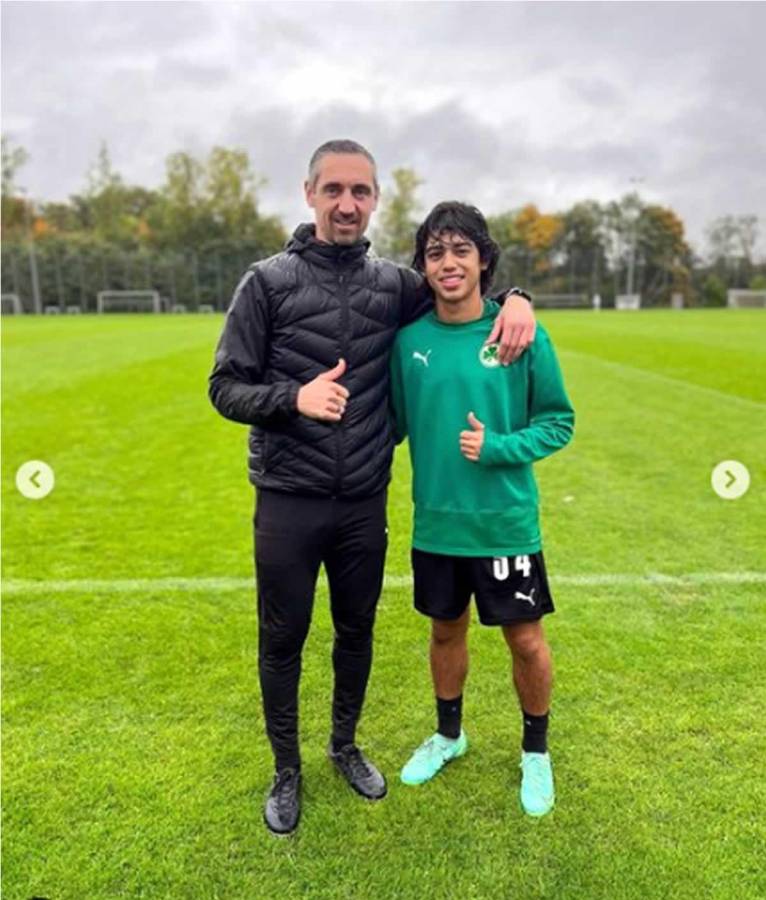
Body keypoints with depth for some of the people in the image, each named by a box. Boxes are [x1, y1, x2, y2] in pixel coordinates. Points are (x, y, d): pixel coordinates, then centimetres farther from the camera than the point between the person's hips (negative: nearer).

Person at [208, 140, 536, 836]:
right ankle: (286, 769, 36)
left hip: (364, 504, 3)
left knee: (356, 632, 18)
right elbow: (226, 388, -6)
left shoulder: (394, 284, 2)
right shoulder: (268, 282, -6)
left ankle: (345, 746, 44)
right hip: (288, 503, -2)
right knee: (283, 641, 12)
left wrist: (514, 297, -6)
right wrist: (294, 397, -25)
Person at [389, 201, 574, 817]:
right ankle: (448, 734, 45)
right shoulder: (409, 337, -2)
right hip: (435, 522, 3)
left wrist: (498, 447, -18)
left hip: (505, 523, -2)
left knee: (526, 640, 11)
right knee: (447, 630, 20)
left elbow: (558, 422, -4)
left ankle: (536, 752, 38)